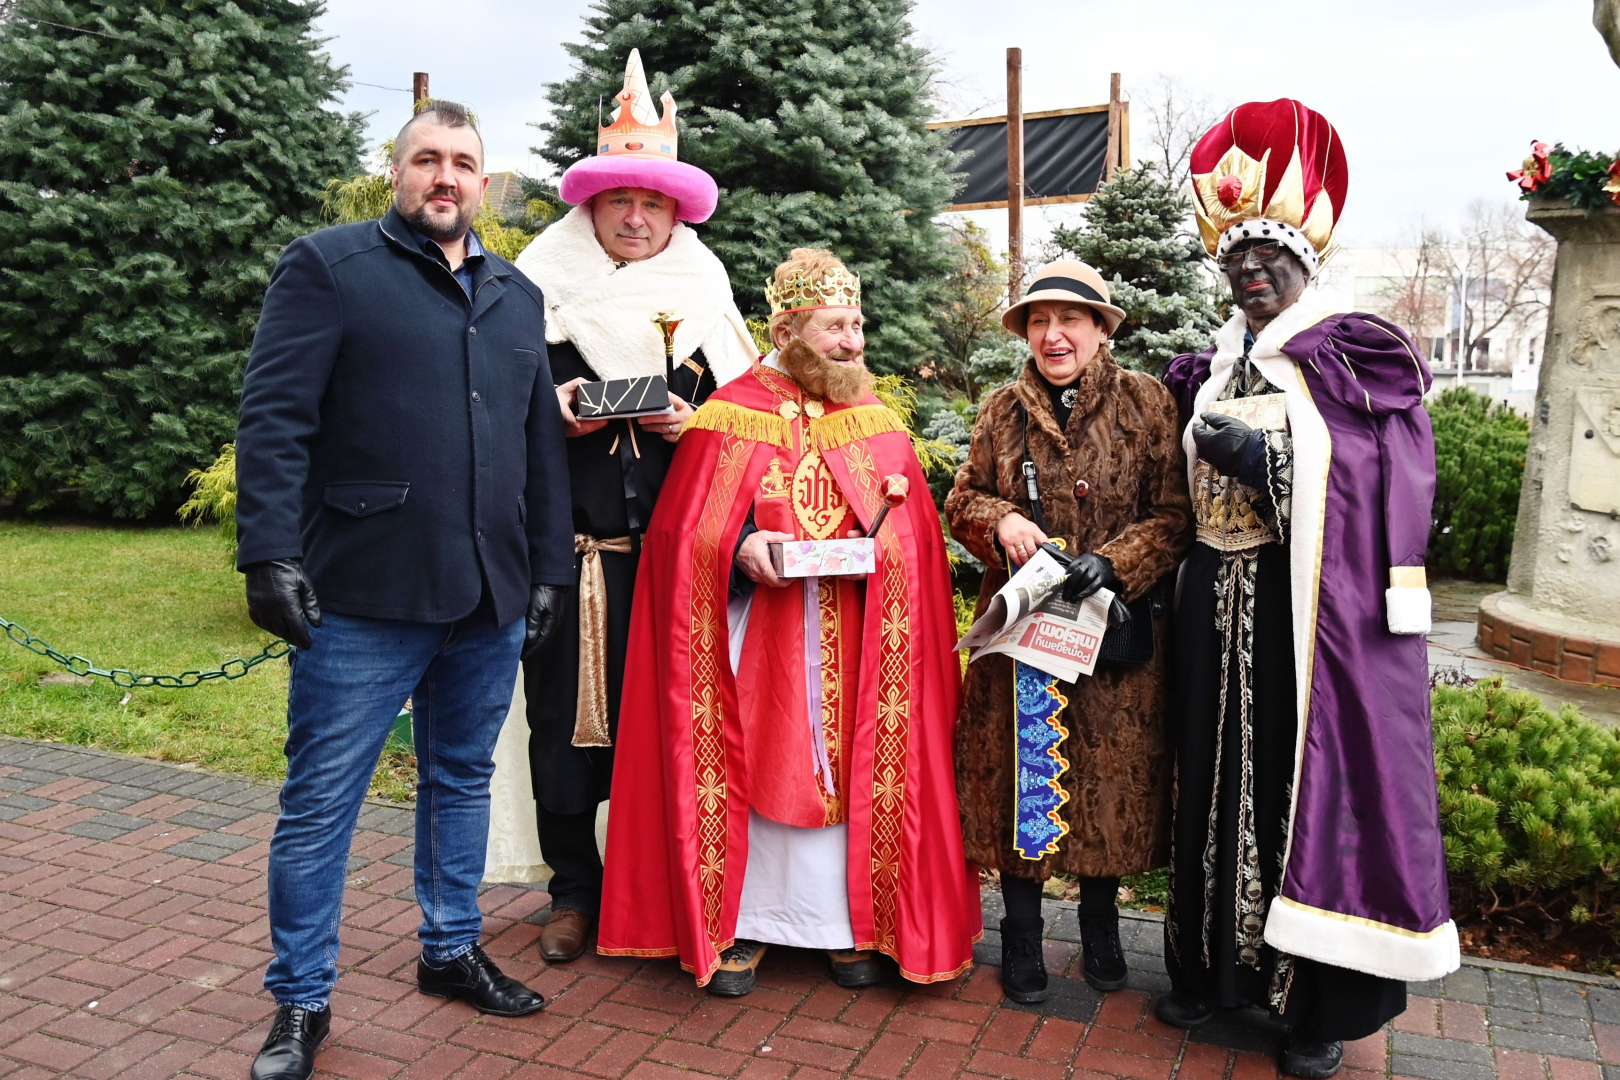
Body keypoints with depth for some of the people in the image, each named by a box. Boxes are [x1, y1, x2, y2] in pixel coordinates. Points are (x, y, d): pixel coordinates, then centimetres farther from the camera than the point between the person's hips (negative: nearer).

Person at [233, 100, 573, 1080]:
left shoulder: (519, 297, 16)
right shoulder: (328, 266, 1)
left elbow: (544, 443, 16)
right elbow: (275, 419, -7)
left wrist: (550, 570, 12)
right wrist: (272, 554, -15)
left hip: (491, 602, 5)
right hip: (364, 598, -5)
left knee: (463, 780, 17)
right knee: (322, 802, 3)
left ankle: (452, 950, 34)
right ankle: (302, 1001, 20)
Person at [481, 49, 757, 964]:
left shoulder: (705, 300, 11)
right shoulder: (542, 291, 7)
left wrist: (691, 424, -6)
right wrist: (553, 411, -9)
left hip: (671, 548, 1)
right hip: (567, 545, 0)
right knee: (564, 712, 2)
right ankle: (575, 888, 18)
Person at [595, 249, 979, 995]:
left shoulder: (878, 425, 9)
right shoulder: (730, 418, -1)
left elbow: (914, 538, 10)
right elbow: (682, 534, -3)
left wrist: (873, 550, -11)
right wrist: (741, 550, -21)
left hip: (852, 644, 3)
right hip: (759, 637, -2)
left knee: (848, 764, 5)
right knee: (752, 762, 2)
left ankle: (848, 920, 20)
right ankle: (740, 920, 18)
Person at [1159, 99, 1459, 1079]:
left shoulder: (1355, 355, -1)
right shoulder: (1213, 370, 15)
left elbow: (1379, 487, -11)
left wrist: (1264, 455, -17)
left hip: (1317, 609, -5)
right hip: (1221, 605, 5)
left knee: (1315, 787, 1)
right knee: (1222, 783, 10)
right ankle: (1221, 967, 27)